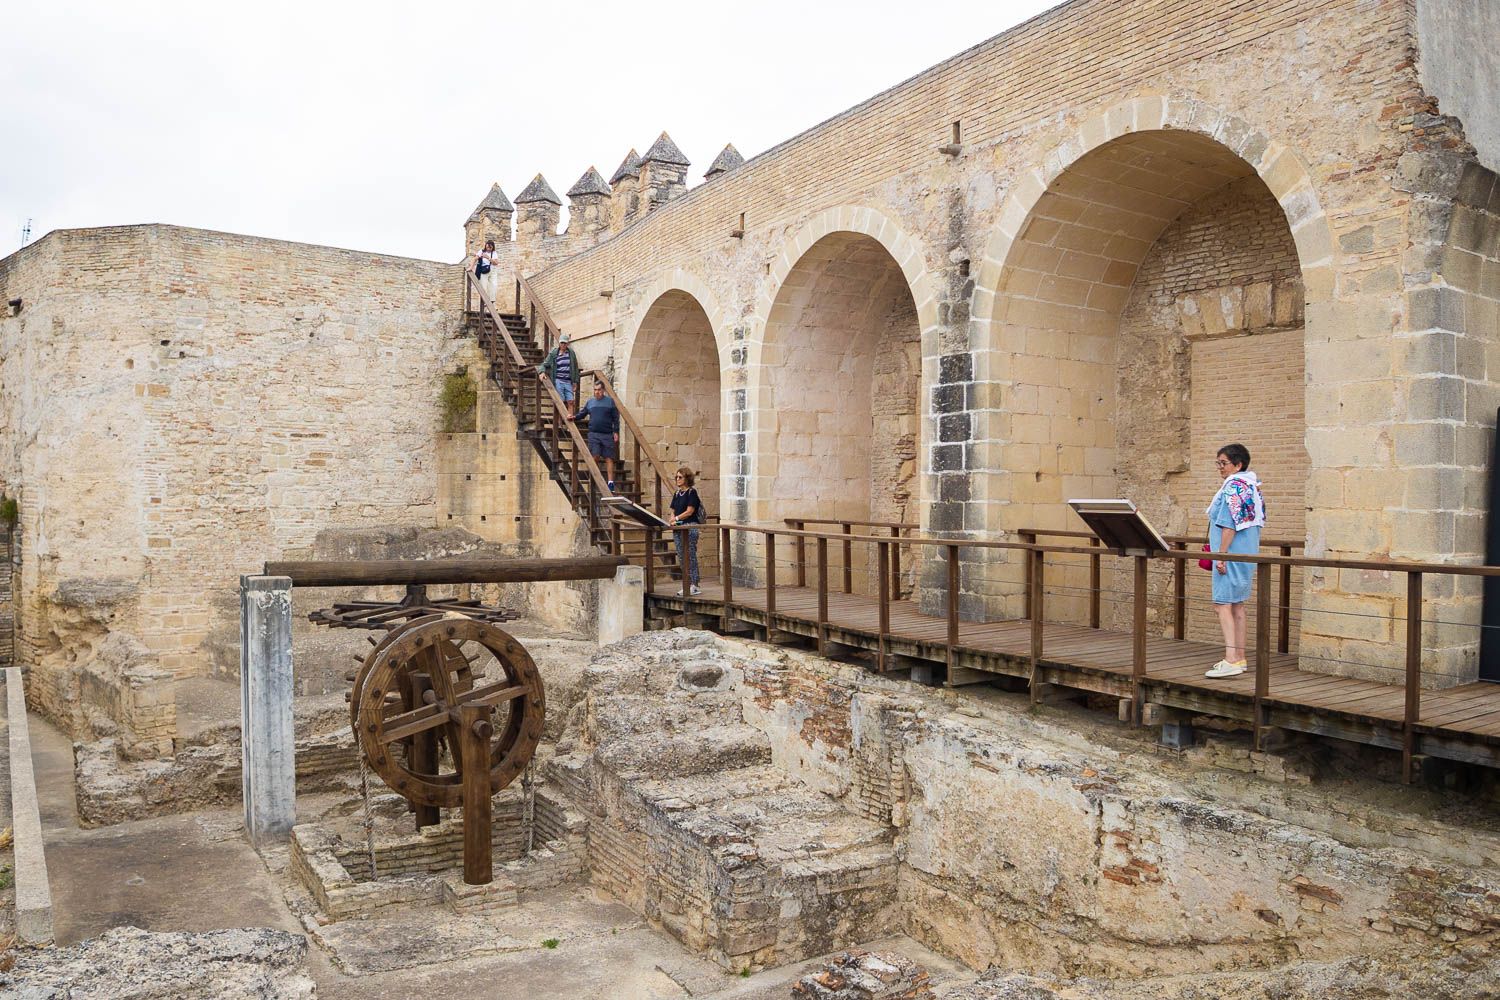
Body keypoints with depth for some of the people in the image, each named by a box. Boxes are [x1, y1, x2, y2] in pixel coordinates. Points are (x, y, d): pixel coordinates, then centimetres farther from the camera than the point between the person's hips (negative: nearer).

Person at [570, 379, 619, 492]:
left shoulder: (610, 402, 5)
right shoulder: (590, 402, 13)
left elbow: (616, 418, 4)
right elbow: (582, 413, 17)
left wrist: (616, 432, -2)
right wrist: (574, 416, -3)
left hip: (607, 435, -1)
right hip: (594, 434, 2)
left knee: (609, 458, -1)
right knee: (594, 456, -7)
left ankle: (611, 482, 1)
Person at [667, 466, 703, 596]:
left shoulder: (692, 492, -4)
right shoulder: (676, 494, 18)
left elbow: (689, 511, -11)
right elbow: (673, 511, 17)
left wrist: (676, 518, -15)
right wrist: (671, 520, -3)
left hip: (690, 527, -8)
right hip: (678, 528, 8)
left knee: (690, 556, -8)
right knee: (682, 557, 7)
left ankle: (694, 585, -7)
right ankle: (686, 585, 12)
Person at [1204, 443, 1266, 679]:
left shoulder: (1233, 487, -15)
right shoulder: (1252, 485, 15)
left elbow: (1229, 524, -20)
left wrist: (1221, 555, -19)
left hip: (1232, 553, -10)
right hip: (1247, 553, 10)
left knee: (1222, 603, -12)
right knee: (1237, 604, 15)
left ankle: (1231, 660, -19)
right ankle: (1239, 657, 20)